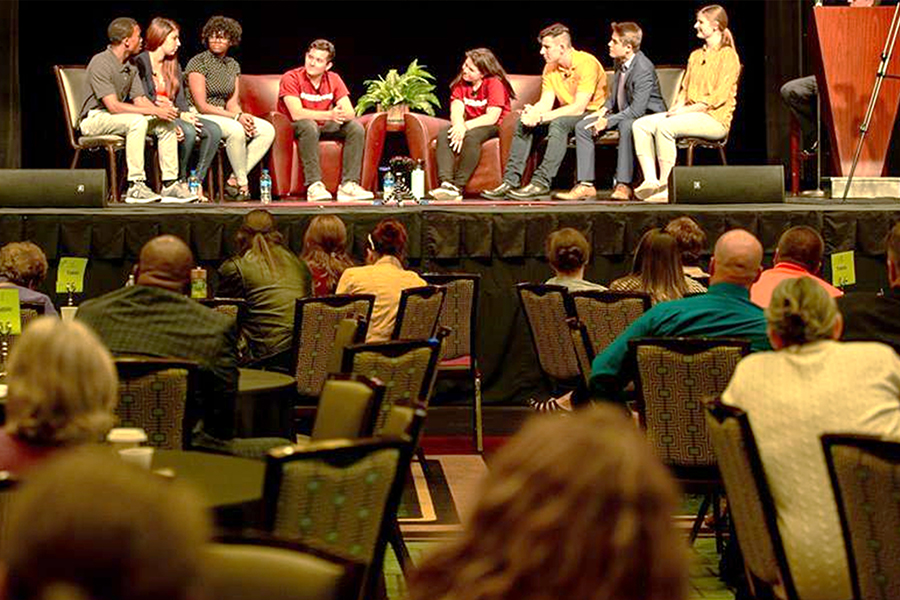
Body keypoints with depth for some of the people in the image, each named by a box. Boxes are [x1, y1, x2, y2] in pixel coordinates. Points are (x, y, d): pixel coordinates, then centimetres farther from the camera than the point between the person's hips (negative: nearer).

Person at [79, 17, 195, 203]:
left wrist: (162, 111, -16)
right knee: (137, 121, -35)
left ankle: (169, 184, -11)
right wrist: (154, 111, -26)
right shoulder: (100, 63, -18)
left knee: (165, 123, -9)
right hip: (95, 117, -8)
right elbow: (113, 106, -25)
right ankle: (135, 186, -36)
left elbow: (140, 100, 6)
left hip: (116, 118, 8)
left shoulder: (130, 67, 10)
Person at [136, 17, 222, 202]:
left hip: (173, 116, 7)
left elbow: (181, 101, 15)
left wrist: (188, 115, -9)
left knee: (213, 130, -18)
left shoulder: (173, 66, 20)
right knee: (187, 131, -34)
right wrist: (179, 115, -19)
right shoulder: (141, 62, -4)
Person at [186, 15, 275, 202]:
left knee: (268, 130, -12)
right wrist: (236, 117, -20)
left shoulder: (233, 65, 13)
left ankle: (234, 181, -16)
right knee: (236, 130, -36)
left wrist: (241, 115, -15)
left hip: (224, 115, 8)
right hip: (200, 117, -7)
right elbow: (201, 105, -14)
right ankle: (242, 185, -22)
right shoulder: (198, 63, -9)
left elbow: (233, 102, 10)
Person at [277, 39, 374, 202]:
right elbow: (296, 114, -28)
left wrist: (340, 115, -35)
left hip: (322, 127, 6)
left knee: (356, 128, -14)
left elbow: (350, 113, -9)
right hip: (294, 128, -5)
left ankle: (348, 185, -23)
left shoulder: (334, 80, 0)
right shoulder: (291, 78, -15)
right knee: (309, 125, -38)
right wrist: (329, 114, -36)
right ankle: (314, 186, -41)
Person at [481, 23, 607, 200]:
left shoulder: (586, 63, -20)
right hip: (566, 115, 8)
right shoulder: (550, 68, 4)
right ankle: (511, 181, -15)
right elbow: (546, 102, 0)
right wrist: (532, 112, -25)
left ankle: (541, 182, -37)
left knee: (559, 123, -36)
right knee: (524, 121, -10)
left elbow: (579, 107, -26)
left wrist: (541, 116, -27)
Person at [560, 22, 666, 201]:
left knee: (626, 126, -42)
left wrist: (607, 122, -26)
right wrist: (604, 110, 1)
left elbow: (637, 109, -29)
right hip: (624, 114, 9)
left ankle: (623, 185, -36)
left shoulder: (643, 69, -25)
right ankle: (585, 185, -10)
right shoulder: (619, 62, 2)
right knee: (582, 127, -5)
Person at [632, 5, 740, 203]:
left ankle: (666, 186, -29)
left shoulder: (728, 56, -4)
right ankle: (650, 180, -22)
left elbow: (719, 96, -13)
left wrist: (685, 110, -17)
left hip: (714, 119, -8)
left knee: (664, 126, -33)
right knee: (640, 125, -12)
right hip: (690, 115, 8)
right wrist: (677, 107, 0)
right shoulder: (696, 56, 22)